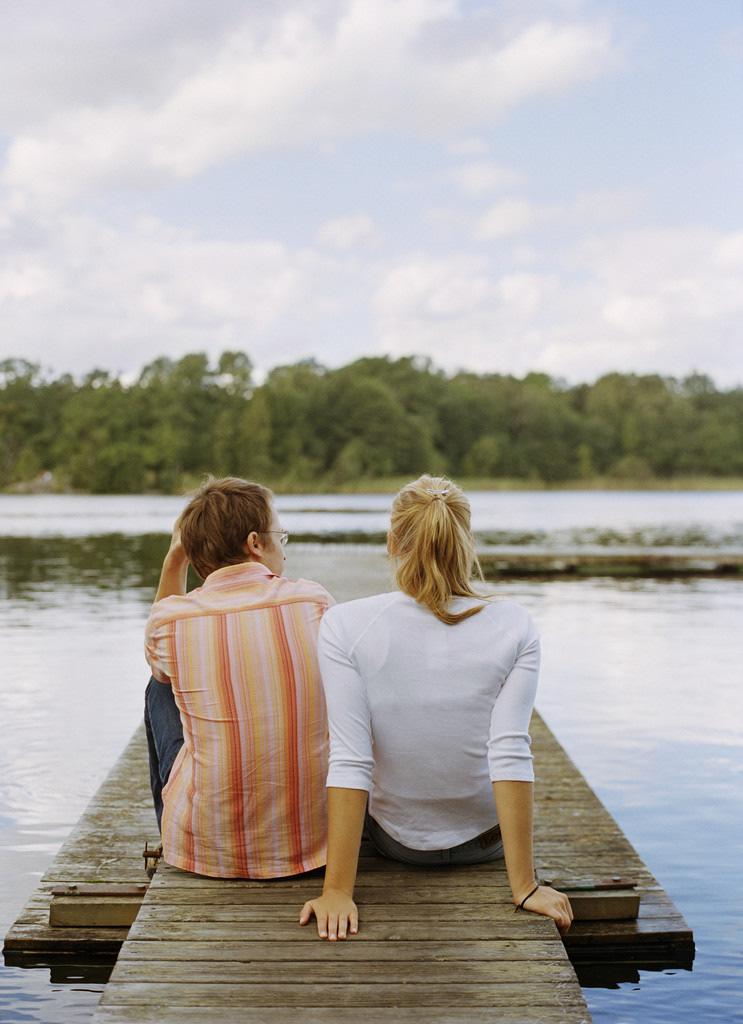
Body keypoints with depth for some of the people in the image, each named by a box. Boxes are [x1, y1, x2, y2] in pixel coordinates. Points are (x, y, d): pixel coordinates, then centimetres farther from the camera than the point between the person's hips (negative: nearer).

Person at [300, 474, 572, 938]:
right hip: (487, 840, 1)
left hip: (396, 838, 0)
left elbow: (349, 762, -25)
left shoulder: (345, 625, -21)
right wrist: (524, 886, -21)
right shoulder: (514, 627, -19)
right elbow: (510, 754, -24)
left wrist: (338, 890, -23)